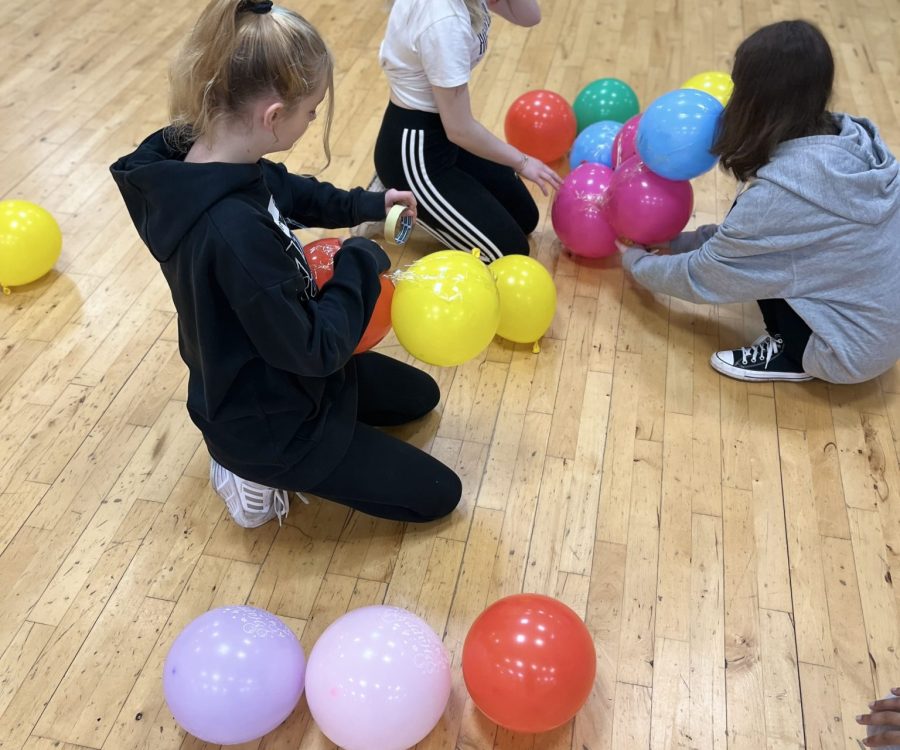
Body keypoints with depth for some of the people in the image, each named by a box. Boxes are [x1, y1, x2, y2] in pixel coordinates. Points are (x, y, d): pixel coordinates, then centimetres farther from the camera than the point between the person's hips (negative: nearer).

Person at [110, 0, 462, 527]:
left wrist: (366, 205, 7)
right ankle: (261, 469, 8)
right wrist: (362, 262, -15)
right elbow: (314, 349, -29)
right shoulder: (234, 229, -41)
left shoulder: (208, 160, -11)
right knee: (437, 494, 6)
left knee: (420, 396, 27)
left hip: (269, 374, 9)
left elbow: (291, 192, 14)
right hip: (267, 418, -9)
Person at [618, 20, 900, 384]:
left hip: (852, 349, -7)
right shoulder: (850, 139, -5)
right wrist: (677, 242, 13)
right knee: (748, 237, 6)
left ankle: (792, 355, 7)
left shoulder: (780, 193, -29)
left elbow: (702, 275, -13)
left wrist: (636, 262, 5)